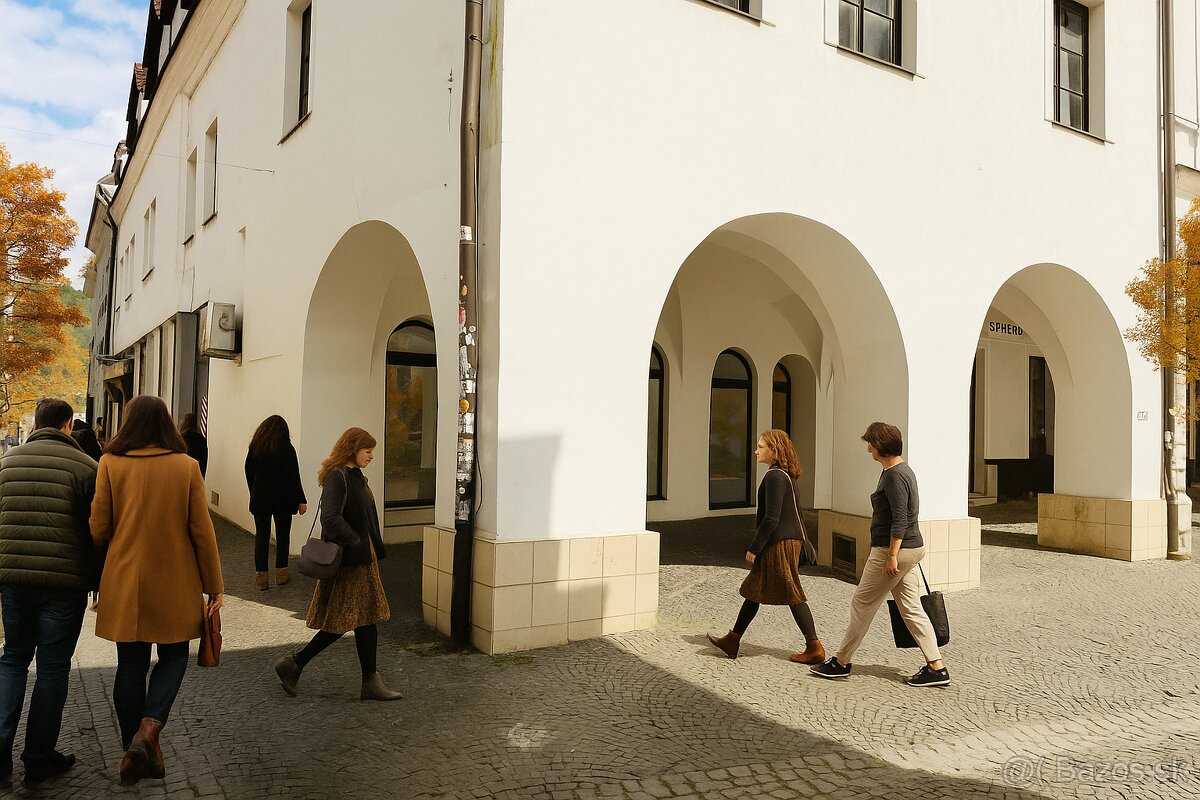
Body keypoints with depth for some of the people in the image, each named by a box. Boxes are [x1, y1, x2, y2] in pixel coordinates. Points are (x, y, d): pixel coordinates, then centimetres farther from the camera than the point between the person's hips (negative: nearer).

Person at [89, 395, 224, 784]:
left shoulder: (111, 463, -5)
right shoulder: (186, 466, -7)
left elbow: (98, 528, -3)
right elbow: (202, 530, -6)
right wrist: (214, 585, 2)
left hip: (125, 583, 1)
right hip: (174, 584, -1)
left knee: (131, 664, 13)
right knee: (173, 656, 16)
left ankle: (135, 750, 20)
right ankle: (149, 729, -5)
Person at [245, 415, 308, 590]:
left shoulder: (254, 448, -1)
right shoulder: (287, 449, -10)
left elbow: (249, 473, 6)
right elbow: (294, 477, -10)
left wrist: (255, 494, 16)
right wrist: (301, 500, -5)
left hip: (260, 499, 2)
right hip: (283, 500, -2)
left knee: (261, 536, 7)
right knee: (282, 535, 12)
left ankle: (261, 577, 4)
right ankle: (281, 574, 18)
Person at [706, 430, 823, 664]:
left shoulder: (775, 477, -17)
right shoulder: (786, 475, 13)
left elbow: (771, 518, -21)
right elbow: (794, 511, 18)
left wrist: (754, 548, -16)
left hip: (779, 544, -11)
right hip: (789, 539, 11)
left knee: (792, 595, -2)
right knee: (754, 590, 13)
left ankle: (814, 648, 7)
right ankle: (732, 641, 20)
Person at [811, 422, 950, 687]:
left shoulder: (894, 476, -18)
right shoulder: (902, 470, 14)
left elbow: (900, 519, -23)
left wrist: (891, 555, -23)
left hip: (894, 550, -10)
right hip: (909, 548, 10)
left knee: (862, 605, 1)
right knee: (911, 608, 11)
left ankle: (841, 662, 12)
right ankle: (936, 667, 12)